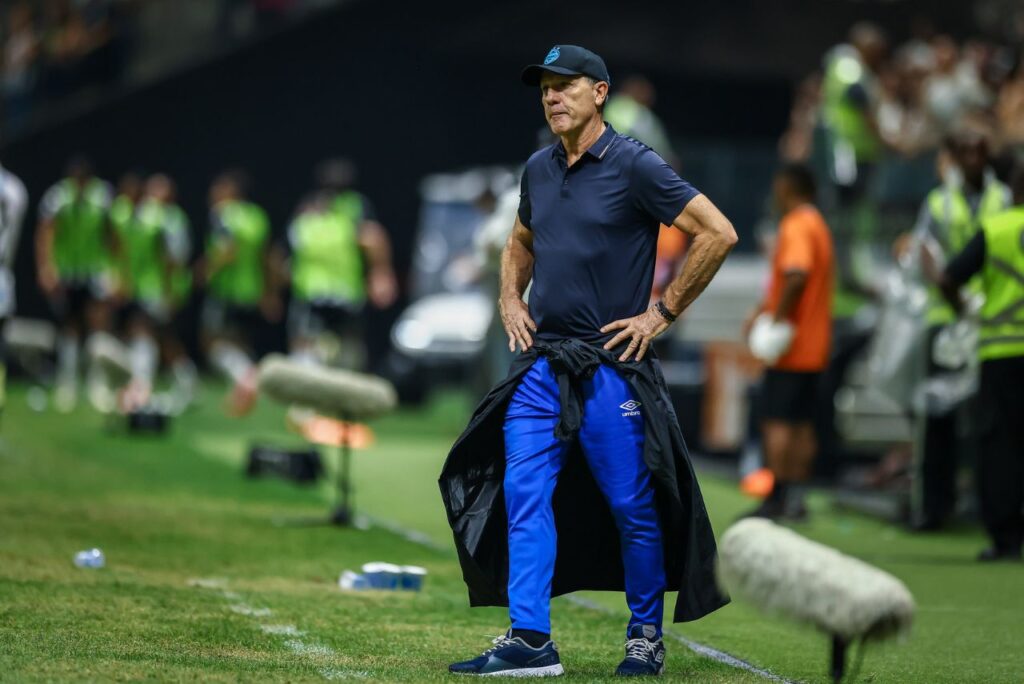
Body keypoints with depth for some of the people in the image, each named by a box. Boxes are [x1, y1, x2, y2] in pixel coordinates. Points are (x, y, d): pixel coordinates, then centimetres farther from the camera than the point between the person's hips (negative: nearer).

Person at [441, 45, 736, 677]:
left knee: (631, 505, 1)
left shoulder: (636, 166, -9)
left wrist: (663, 313, -9)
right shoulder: (539, 170, 11)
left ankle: (647, 638, 15)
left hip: (610, 364, -6)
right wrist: (510, 298, 13)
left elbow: (719, 234, -10)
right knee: (523, 493, -3)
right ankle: (530, 641, -2)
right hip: (541, 360, 6)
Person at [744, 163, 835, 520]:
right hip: (814, 346, 9)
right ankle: (796, 496, 11)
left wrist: (777, 318, -21)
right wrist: (767, 308, 17)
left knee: (777, 422, -7)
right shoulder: (818, 226, 17)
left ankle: (777, 499, -10)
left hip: (790, 344, -9)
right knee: (803, 423, 10)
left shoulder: (795, 226, -14)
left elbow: (797, 276, -28)